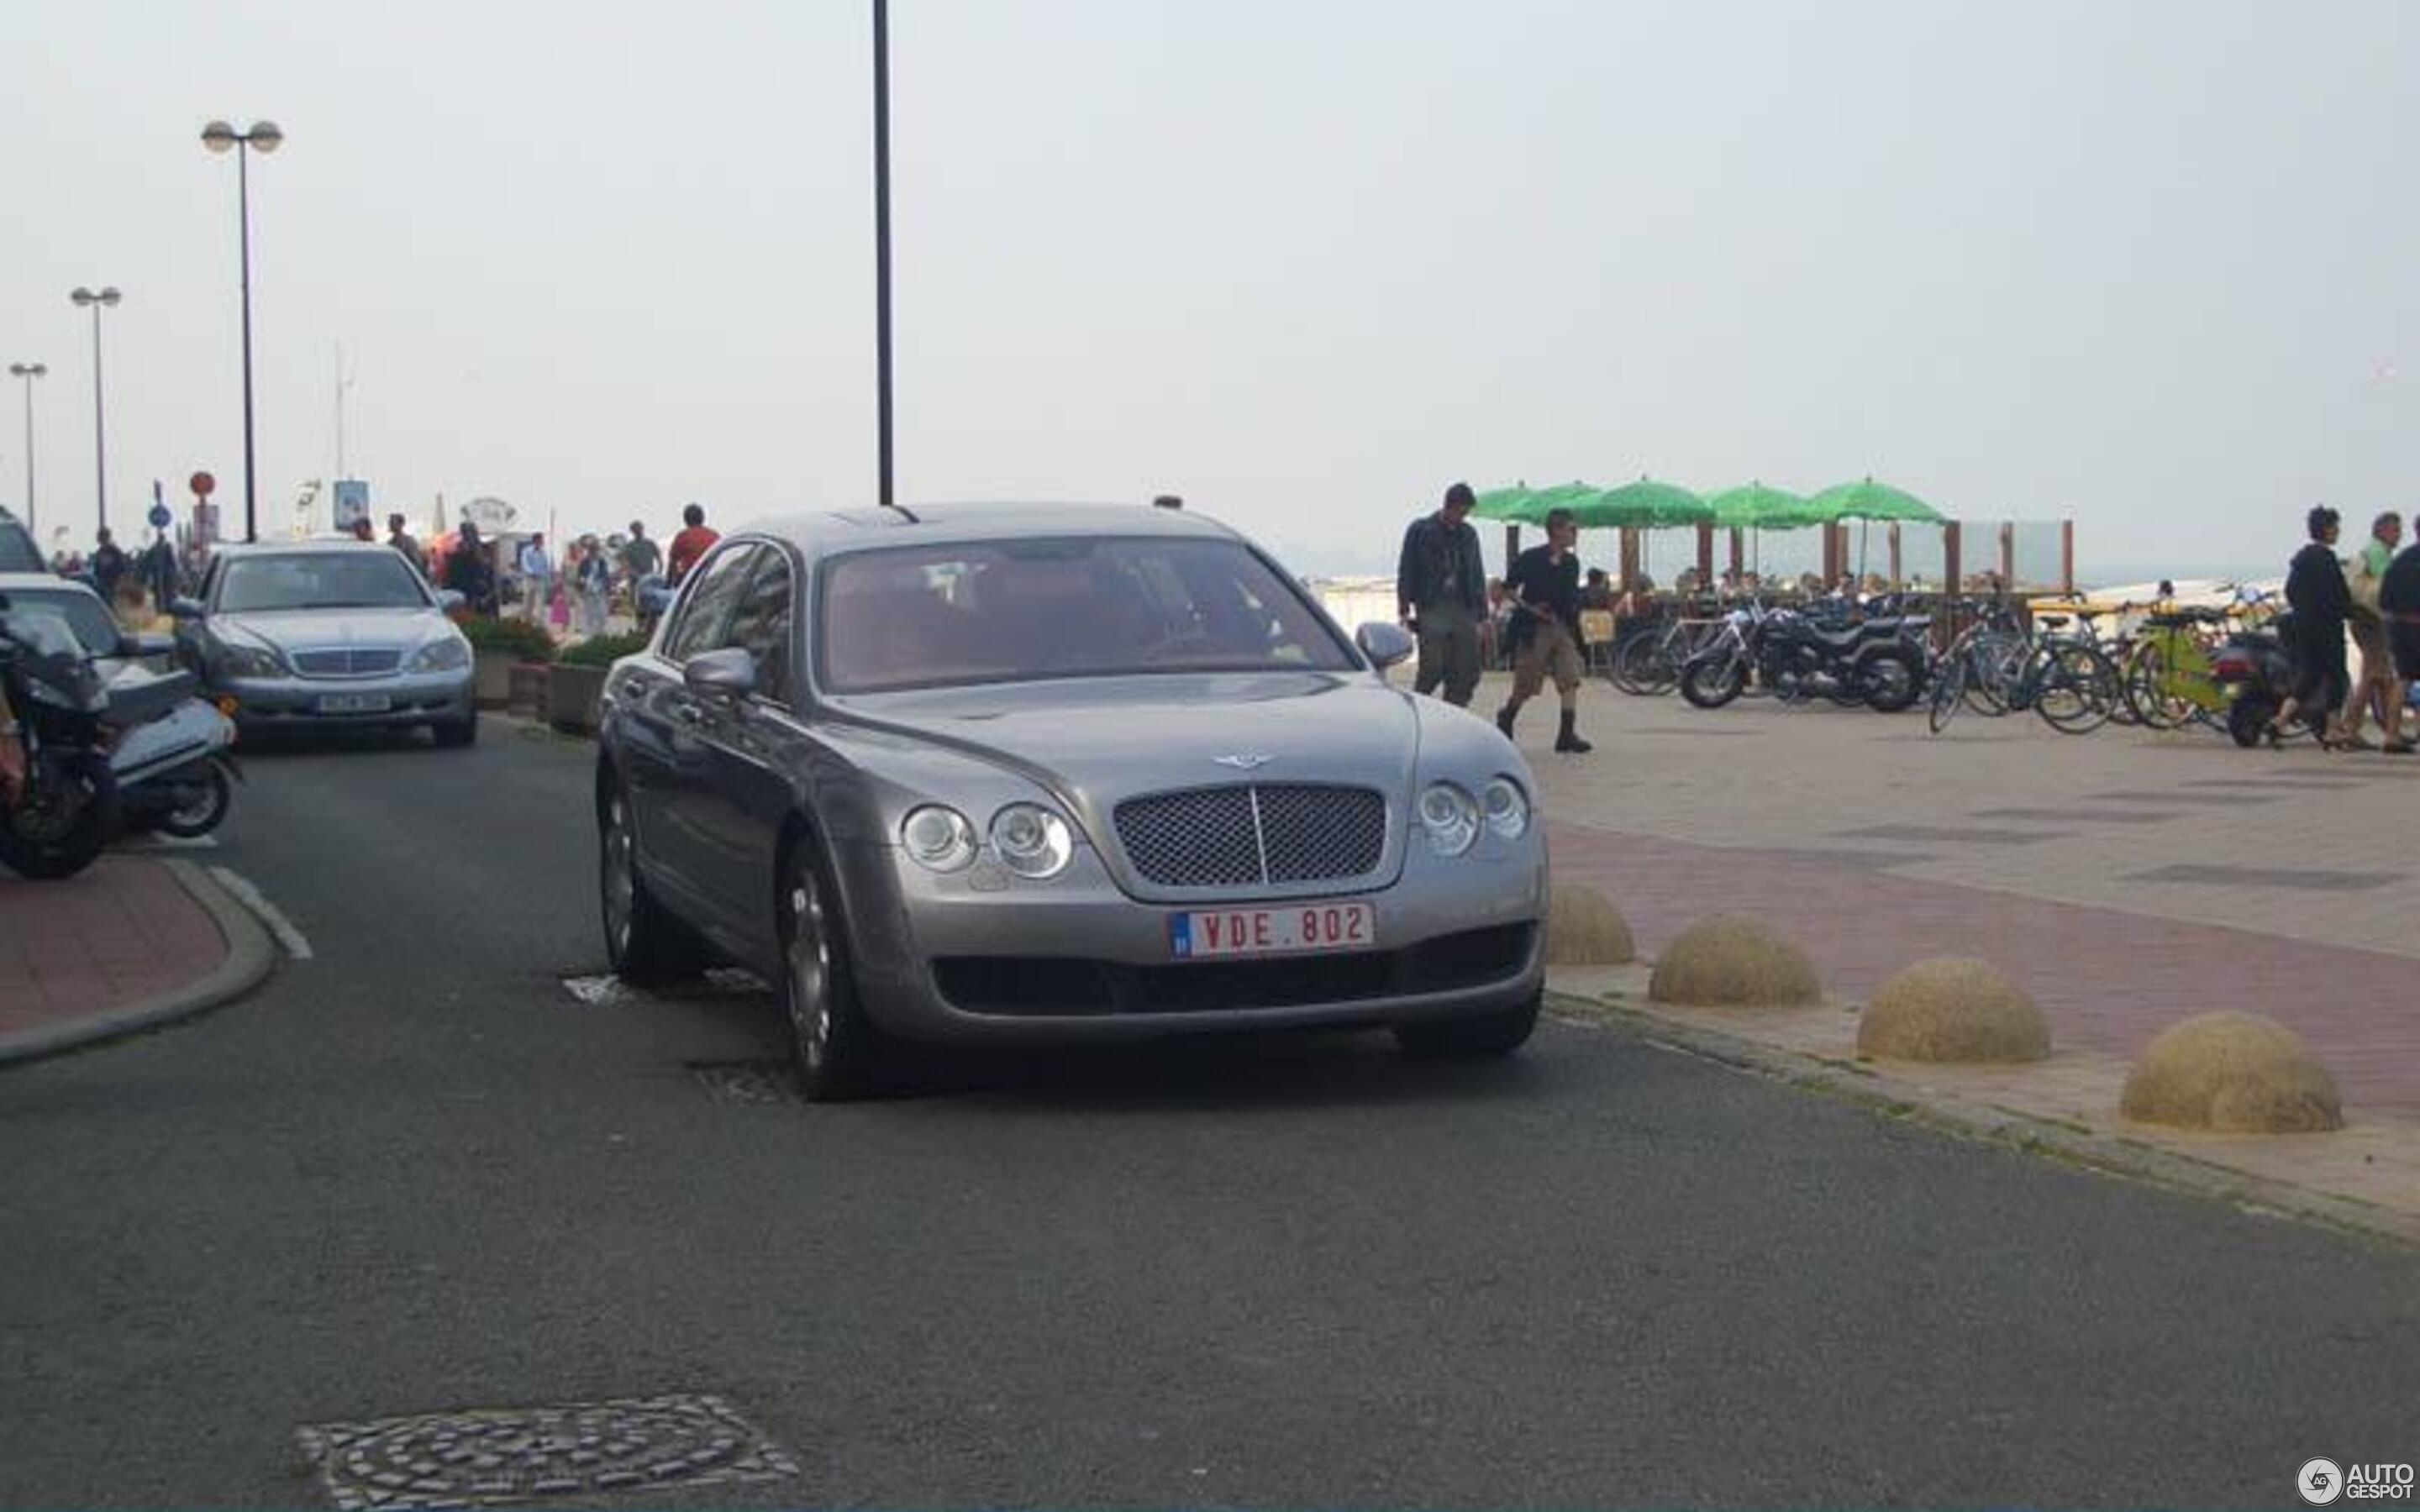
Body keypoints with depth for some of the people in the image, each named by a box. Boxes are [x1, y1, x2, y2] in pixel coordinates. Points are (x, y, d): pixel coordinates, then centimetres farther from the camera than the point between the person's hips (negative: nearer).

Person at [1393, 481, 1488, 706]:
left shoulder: (1468, 534, 15)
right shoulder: (1420, 530, 2)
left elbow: (1477, 575, 19)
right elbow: (1406, 572, 1)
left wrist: (1482, 612, 13)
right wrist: (1404, 609, -7)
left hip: (1463, 610, 5)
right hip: (1431, 610, -4)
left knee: (1466, 675, -1)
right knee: (1432, 670, -10)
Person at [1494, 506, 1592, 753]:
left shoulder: (1571, 563, 9)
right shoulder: (1531, 559, -8)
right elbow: (1509, 588, -4)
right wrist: (1528, 608, -15)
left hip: (1563, 628, 5)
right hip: (1536, 630, -5)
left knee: (1570, 680, -9)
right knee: (1525, 686, 2)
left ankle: (1567, 734, -8)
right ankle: (1506, 718, 29)